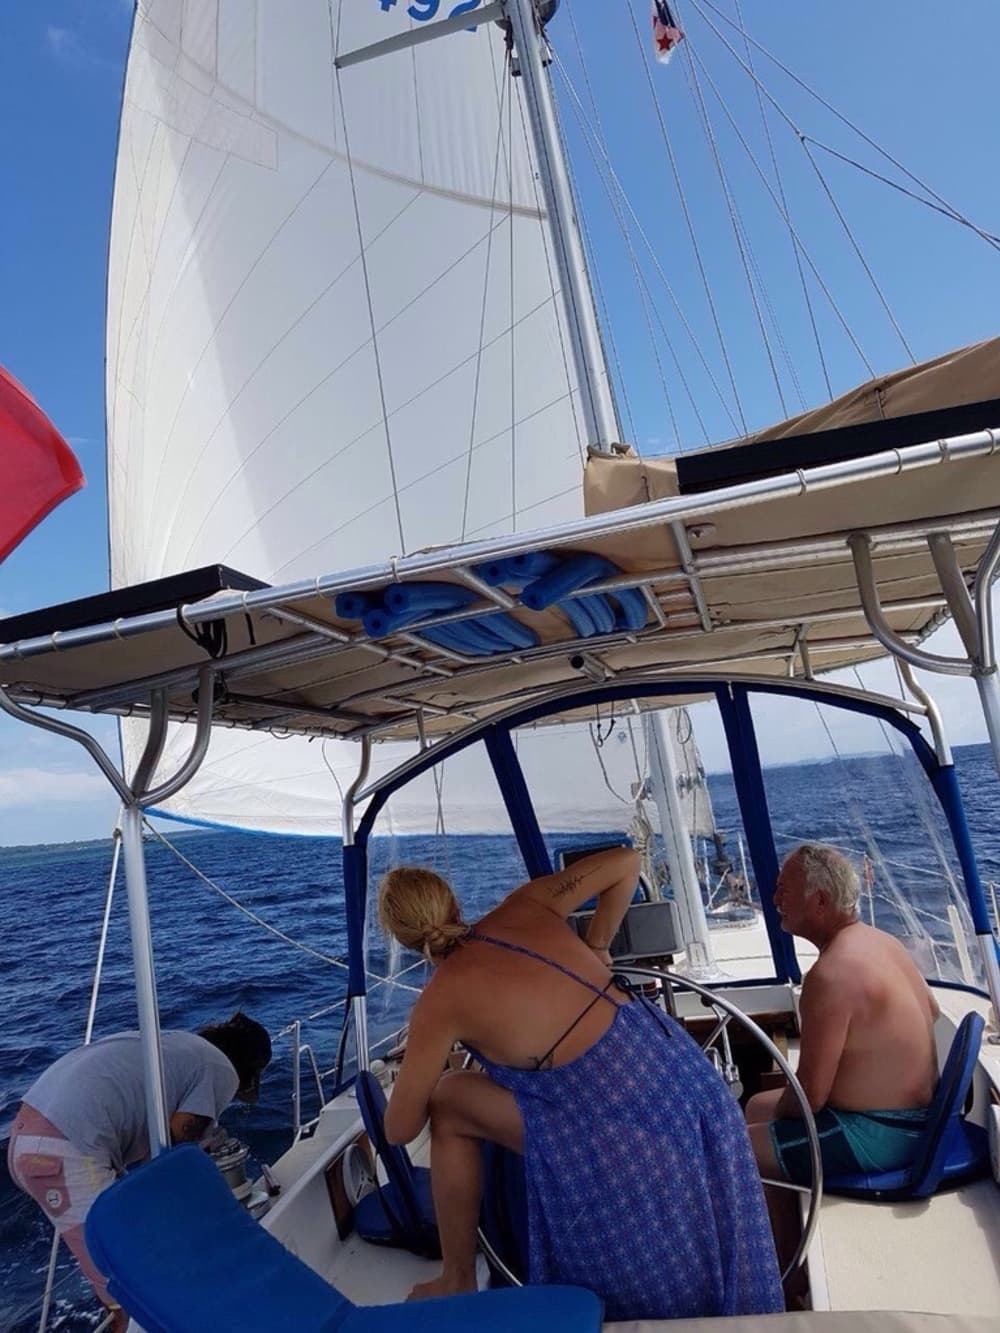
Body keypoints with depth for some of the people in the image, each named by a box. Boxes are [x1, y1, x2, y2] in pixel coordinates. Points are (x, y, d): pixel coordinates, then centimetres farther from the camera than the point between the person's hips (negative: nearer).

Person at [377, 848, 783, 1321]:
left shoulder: (441, 1000, -7)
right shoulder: (524, 908, 3)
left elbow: (399, 1130, 6)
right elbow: (626, 861, 11)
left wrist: (416, 1082, 29)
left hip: (624, 1132, -6)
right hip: (691, 1078, 6)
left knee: (448, 1101, 14)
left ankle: (458, 1279, 29)